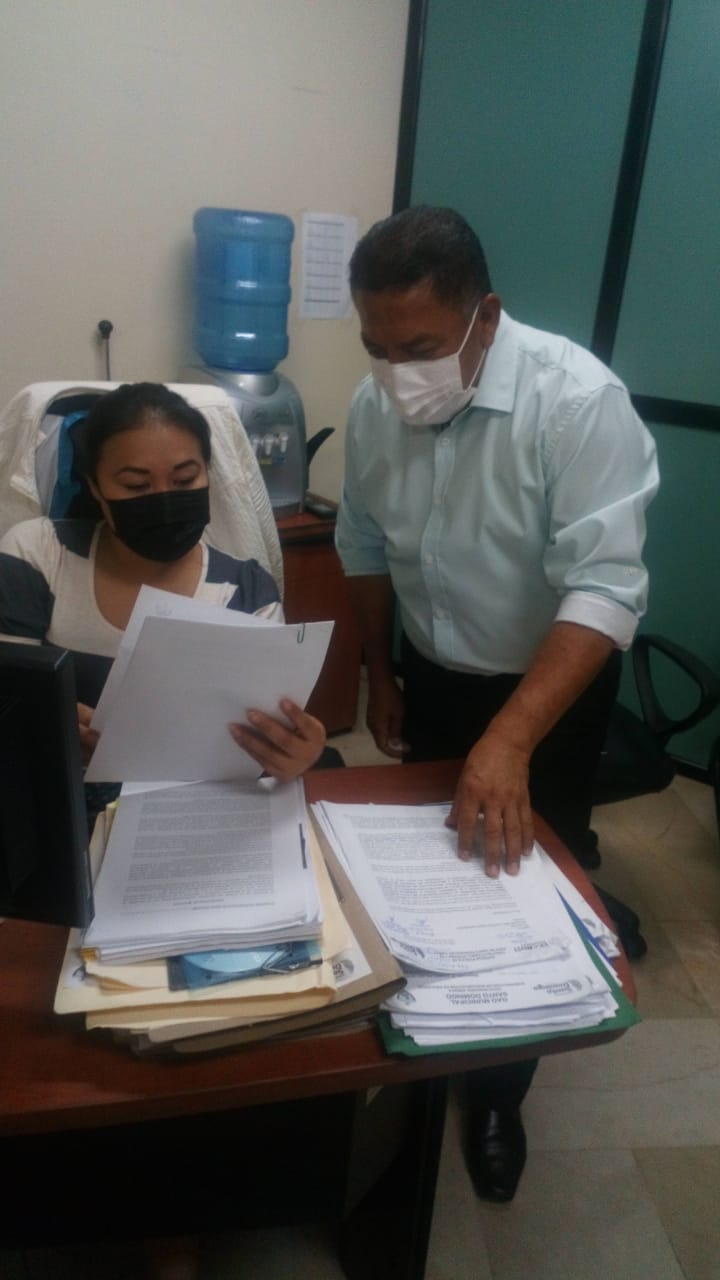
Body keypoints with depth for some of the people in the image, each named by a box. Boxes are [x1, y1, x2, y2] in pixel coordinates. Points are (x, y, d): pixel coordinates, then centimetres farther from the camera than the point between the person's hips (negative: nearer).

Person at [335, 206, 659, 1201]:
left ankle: (498, 1091, 34)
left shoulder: (578, 399, -27)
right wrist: (380, 674, 9)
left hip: (552, 686, -4)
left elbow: (605, 590, -32)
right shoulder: (375, 404, -10)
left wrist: (508, 740, -41)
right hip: (432, 674, 5)